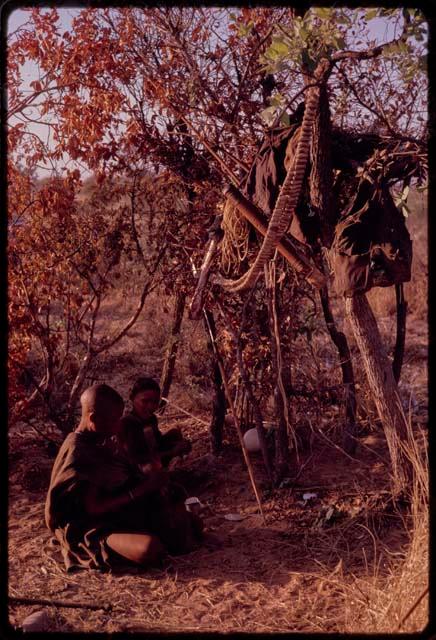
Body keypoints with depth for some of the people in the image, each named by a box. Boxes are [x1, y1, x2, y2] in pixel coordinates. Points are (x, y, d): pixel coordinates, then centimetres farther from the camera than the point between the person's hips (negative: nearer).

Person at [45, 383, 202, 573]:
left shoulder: (103, 441, 5)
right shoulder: (77, 452, -22)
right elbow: (94, 508, -24)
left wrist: (150, 480, -7)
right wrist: (143, 488, -22)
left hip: (125, 512, 8)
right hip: (96, 528, -8)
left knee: (194, 524, 5)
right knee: (151, 550, -37)